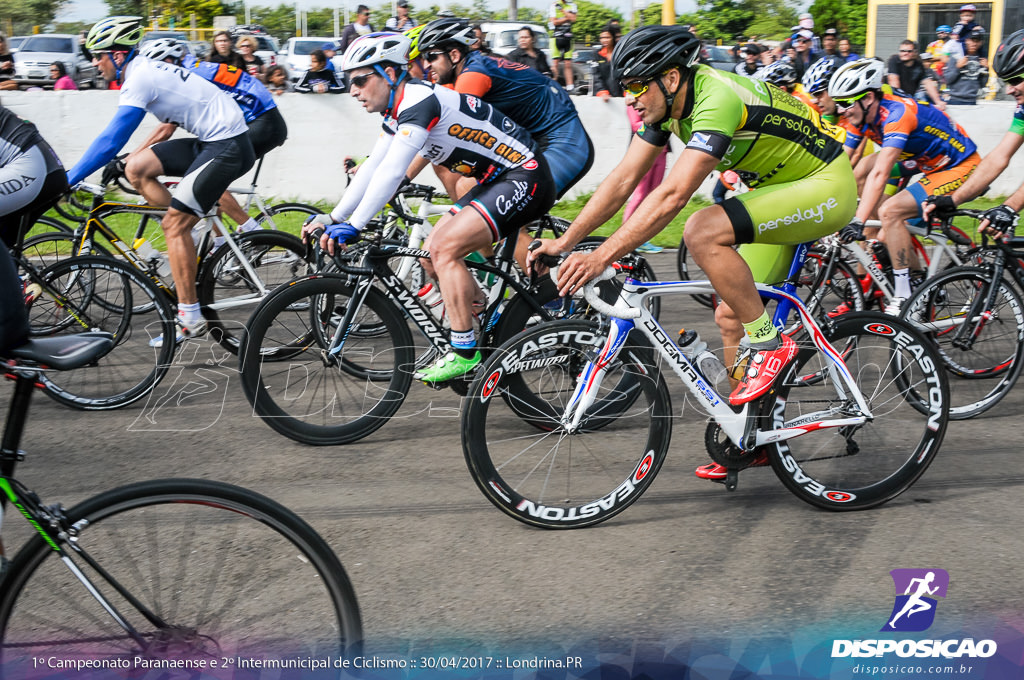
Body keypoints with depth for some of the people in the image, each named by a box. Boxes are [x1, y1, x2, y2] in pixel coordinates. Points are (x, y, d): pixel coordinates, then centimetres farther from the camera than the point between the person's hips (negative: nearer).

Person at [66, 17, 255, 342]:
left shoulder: (139, 78, -15)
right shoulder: (145, 69, 14)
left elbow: (111, 140, -20)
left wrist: (67, 180, -16)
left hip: (227, 146, -10)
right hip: (210, 141, 10)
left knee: (174, 224, -11)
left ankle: (190, 318, -8)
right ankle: (193, 232, 10)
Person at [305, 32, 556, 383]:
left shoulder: (419, 100, -22)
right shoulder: (397, 110, 8)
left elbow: (391, 173, -30)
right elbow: (373, 168, 12)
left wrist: (353, 226, -32)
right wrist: (333, 217, 7)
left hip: (525, 179, -10)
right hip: (496, 180, 10)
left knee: (444, 249, -20)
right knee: (431, 255, 6)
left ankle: (465, 353, -14)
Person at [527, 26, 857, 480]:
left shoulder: (717, 100, -30)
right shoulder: (668, 103, -2)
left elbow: (673, 195, -38)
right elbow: (623, 179, 0)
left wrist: (603, 256, -40)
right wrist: (564, 241, -5)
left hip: (828, 187, -9)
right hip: (784, 188, 9)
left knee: (703, 231, -30)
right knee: (730, 316, 5)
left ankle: (769, 344, -15)